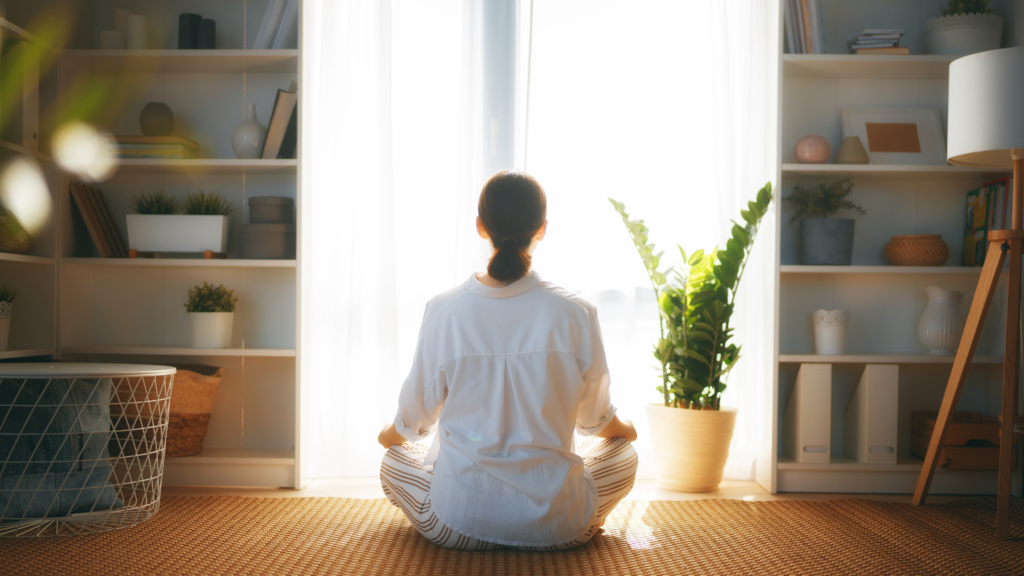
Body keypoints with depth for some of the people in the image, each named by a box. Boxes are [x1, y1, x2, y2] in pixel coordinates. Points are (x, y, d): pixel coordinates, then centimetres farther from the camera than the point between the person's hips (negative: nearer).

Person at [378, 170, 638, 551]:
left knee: (393, 463, 31)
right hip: (555, 528, 1)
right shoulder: (575, 314, -11)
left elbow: (418, 414, 3)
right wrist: (623, 429, 30)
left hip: (457, 525, 0)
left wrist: (392, 434, 28)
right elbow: (595, 418, 5)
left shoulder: (443, 311, -11)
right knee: (623, 453, 29)